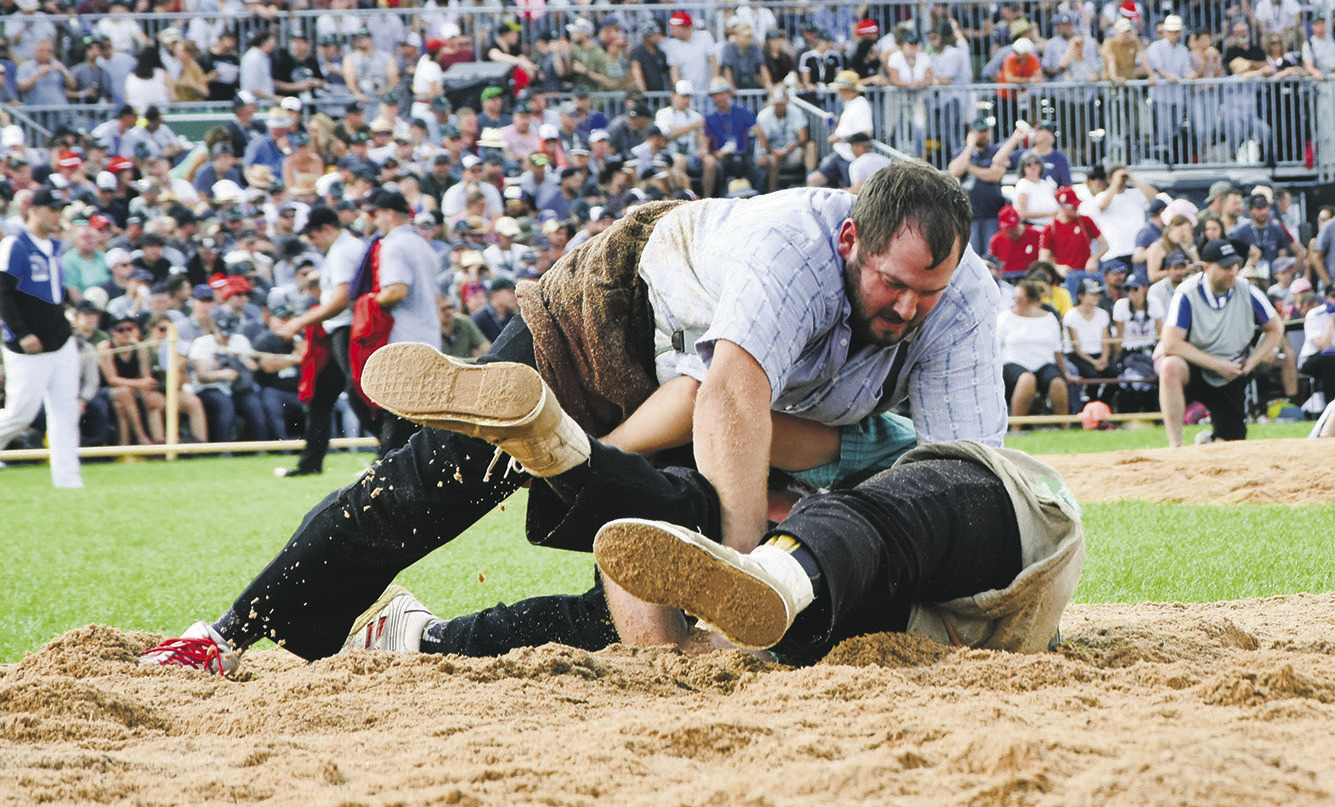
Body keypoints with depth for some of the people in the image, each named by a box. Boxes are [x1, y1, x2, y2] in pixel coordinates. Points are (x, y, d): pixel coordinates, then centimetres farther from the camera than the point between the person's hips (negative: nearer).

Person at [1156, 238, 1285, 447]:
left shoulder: (1248, 292, -10)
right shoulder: (1187, 294, -20)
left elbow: (1276, 329, 4)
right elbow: (1171, 343, -27)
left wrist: (1251, 363, -9)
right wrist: (1217, 364, -28)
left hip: (1229, 380, 3)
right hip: (1193, 365, -3)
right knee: (1171, 367, -40)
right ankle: (1175, 445, -35)